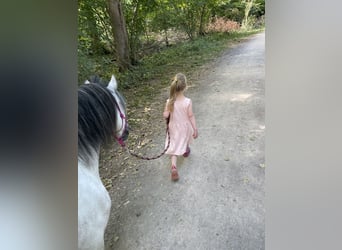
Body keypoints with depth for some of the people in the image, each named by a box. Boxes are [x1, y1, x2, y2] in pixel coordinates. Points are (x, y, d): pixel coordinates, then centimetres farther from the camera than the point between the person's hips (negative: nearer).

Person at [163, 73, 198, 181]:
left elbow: (165, 116, -16)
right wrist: (195, 129, -8)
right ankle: (186, 151, 60)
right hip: (185, 127, 0)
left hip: (174, 128, 0)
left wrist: (165, 112, 7)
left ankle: (174, 167, -11)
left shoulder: (169, 102, -18)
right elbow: (191, 116, -17)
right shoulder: (188, 101, -21)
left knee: (174, 147, 5)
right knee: (185, 140, 31)